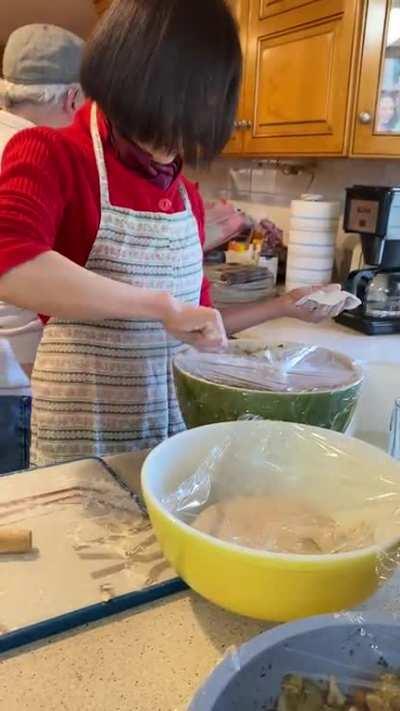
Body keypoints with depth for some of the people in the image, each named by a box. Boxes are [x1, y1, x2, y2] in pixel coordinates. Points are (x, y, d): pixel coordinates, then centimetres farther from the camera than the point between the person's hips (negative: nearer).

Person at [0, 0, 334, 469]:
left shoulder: (186, 196, 4)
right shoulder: (50, 155, -12)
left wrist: (282, 307, 8)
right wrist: (162, 305, -31)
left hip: (178, 425, 6)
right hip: (85, 433, -5)